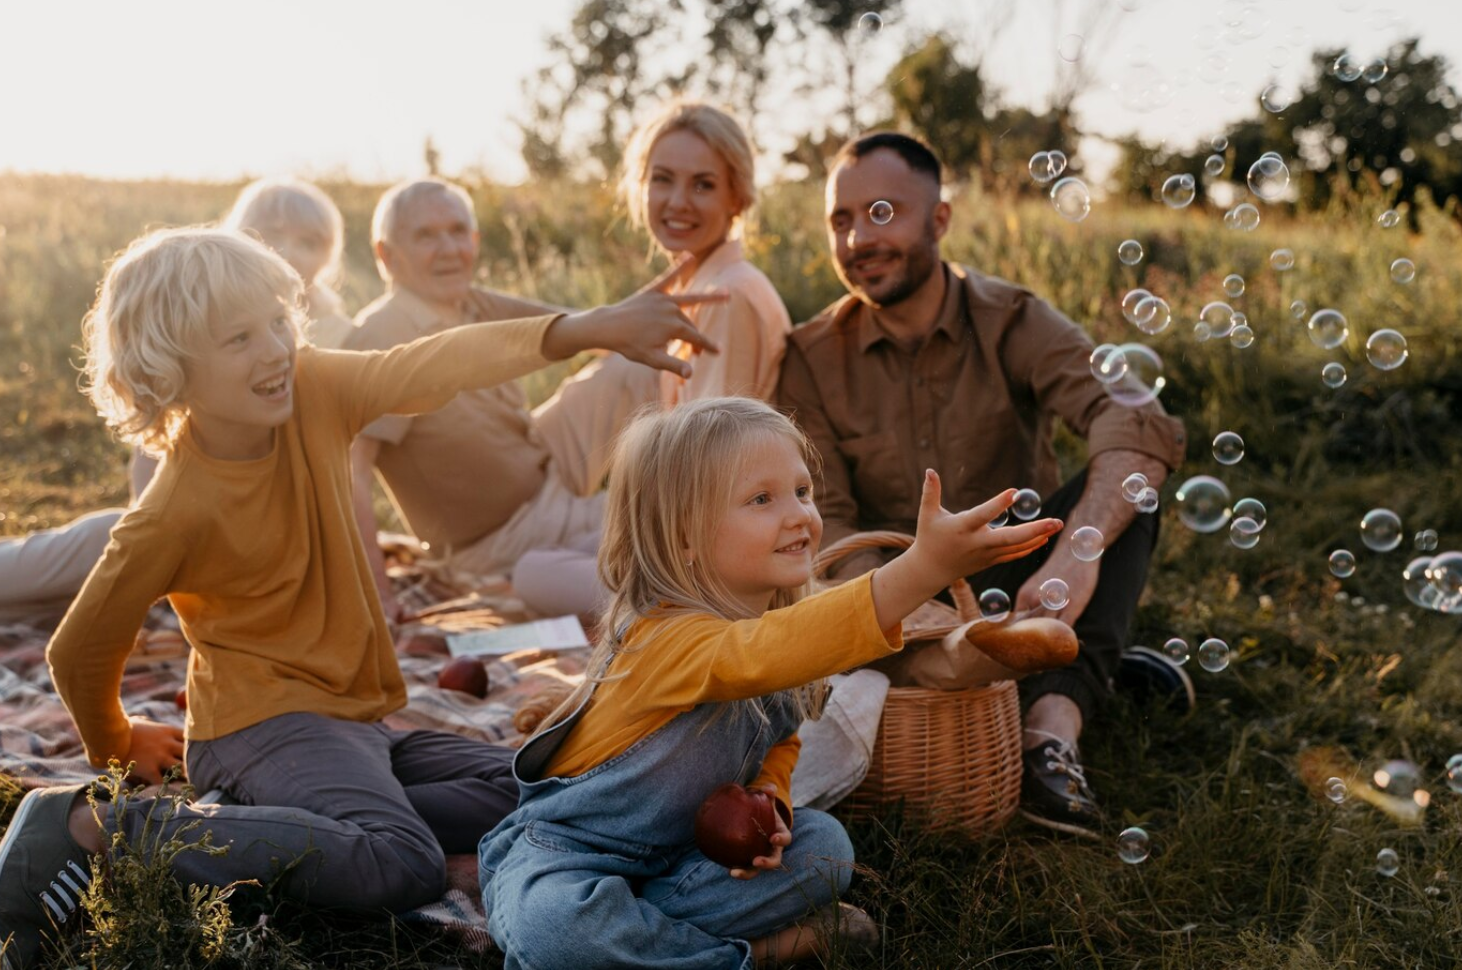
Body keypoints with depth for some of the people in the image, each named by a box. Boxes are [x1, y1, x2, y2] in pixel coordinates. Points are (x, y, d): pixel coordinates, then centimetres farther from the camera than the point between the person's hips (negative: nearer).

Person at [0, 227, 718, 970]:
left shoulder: (312, 389, -8)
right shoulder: (175, 514, -21)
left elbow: (435, 367, -23)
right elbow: (79, 651, -8)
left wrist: (593, 328, -36)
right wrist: (117, 744, 12)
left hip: (348, 717, 8)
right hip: (263, 723, -7)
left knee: (519, 796, 1)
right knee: (404, 867, -29)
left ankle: (275, 834, -10)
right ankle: (99, 828, -20)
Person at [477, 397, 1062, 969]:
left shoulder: (783, 616, -4)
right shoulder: (666, 638, -31)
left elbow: (778, 741, 10)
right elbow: (756, 656, -54)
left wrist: (767, 802, -16)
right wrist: (923, 567, -64)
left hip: (683, 848, 6)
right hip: (568, 850, -6)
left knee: (824, 844, -11)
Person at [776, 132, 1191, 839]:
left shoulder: (1012, 323, -9)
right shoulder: (812, 359, -4)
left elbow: (1140, 423, -27)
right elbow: (824, 521, -13)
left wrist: (1078, 550, -47)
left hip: (1012, 584, -1)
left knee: (1121, 491, -24)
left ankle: (1054, 723, -38)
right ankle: (1098, 672, -12)